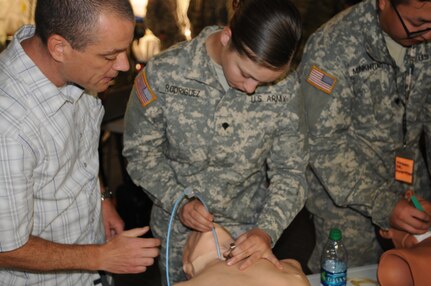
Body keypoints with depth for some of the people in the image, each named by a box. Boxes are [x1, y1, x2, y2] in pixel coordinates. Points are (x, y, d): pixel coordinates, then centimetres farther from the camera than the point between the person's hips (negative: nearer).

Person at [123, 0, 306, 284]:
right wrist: (178, 201, -21)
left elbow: (289, 171, -8)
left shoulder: (284, 88, -17)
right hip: (179, 233, 0)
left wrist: (268, 230, -22)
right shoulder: (163, 74, -21)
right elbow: (141, 151, -9)